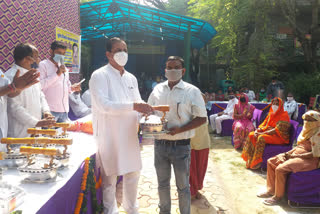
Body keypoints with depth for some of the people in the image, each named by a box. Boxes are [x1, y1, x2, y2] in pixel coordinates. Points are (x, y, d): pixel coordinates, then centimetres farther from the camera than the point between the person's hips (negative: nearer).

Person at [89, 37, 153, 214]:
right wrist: (133, 106, -27)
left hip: (129, 136, 7)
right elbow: (103, 105, -21)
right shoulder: (100, 76, -9)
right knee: (110, 177, 5)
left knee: (133, 173, 16)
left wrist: (145, 108, -6)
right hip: (109, 137, -6)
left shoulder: (131, 78, 14)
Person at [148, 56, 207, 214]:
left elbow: (202, 118, -6)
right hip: (160, 145, 4)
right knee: (162, 183, 20)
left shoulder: (192, 91, -6)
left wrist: (180, 129, -18)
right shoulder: (158, 89, 6)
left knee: (183, 186, 11)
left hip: (181, 146, -3)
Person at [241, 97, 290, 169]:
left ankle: (256, 162, -26)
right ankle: (250, 159, -15)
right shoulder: (271, 114, 14)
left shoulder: (284, 115, -10)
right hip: (267, 132, 8)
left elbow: (277, 130, -20)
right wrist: (257, 130, -10)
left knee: (261, 138, -33)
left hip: (279, 137, -7)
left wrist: (262, 133, -24)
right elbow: (264, 124, 12)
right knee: (251, 135, -13)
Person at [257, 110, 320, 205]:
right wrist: (286, 153, 0)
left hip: (308, 159, -10)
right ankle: (271, 190, 9)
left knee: (280, 169, -27)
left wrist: (294, 156, -18)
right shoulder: (306, 130, 13)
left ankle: (278, 196, -8)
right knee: (271, 161, 2)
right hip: (296, 154, 10)